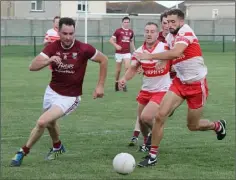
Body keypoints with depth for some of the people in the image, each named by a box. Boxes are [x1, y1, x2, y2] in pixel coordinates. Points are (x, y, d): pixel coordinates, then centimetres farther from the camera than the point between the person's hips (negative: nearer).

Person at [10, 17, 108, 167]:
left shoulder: (83, 49, -21)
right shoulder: (53, 47, -13)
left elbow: (103, 60, -5)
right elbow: (33, 66, -20)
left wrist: (100, 86, -6)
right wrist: (49, 60, -39)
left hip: (70, 97, -5)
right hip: (52, 91, 5)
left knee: (42, 122, -20)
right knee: (50, 122, 27)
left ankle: (23, 152, 1)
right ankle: (57, 147, 59)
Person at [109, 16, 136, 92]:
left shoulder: (131, 32, 9)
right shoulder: (118, 31, -3)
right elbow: (111, 40, -4)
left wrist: (134, 50, 14)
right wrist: (116, 45, -20)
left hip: (127, 52, 2)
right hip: (119, 52, -2)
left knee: (127, 67, -16)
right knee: (118, 70, 5)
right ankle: (116, 83, 26)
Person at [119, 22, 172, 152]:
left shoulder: (164, 48, -13)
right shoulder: (139, 51, 0)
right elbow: (133, 68, -2)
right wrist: (124, 78, -22)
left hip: (161, 91, -5)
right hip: (145, 90, 5)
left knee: (146, 117, -18)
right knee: (141, 119, 12)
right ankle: (146, 142, 40)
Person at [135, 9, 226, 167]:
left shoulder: (186, 32, -22)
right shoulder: (170, 37, 2)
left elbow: (176, 52, -41)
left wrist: (150, 56, -42)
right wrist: (164, 61, 0)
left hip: (197, 85, -6)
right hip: (180, 82, 6)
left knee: (193, 126, 8)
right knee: (160, 116, -11)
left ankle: (218, 126, 40)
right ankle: (153, 155, -2)